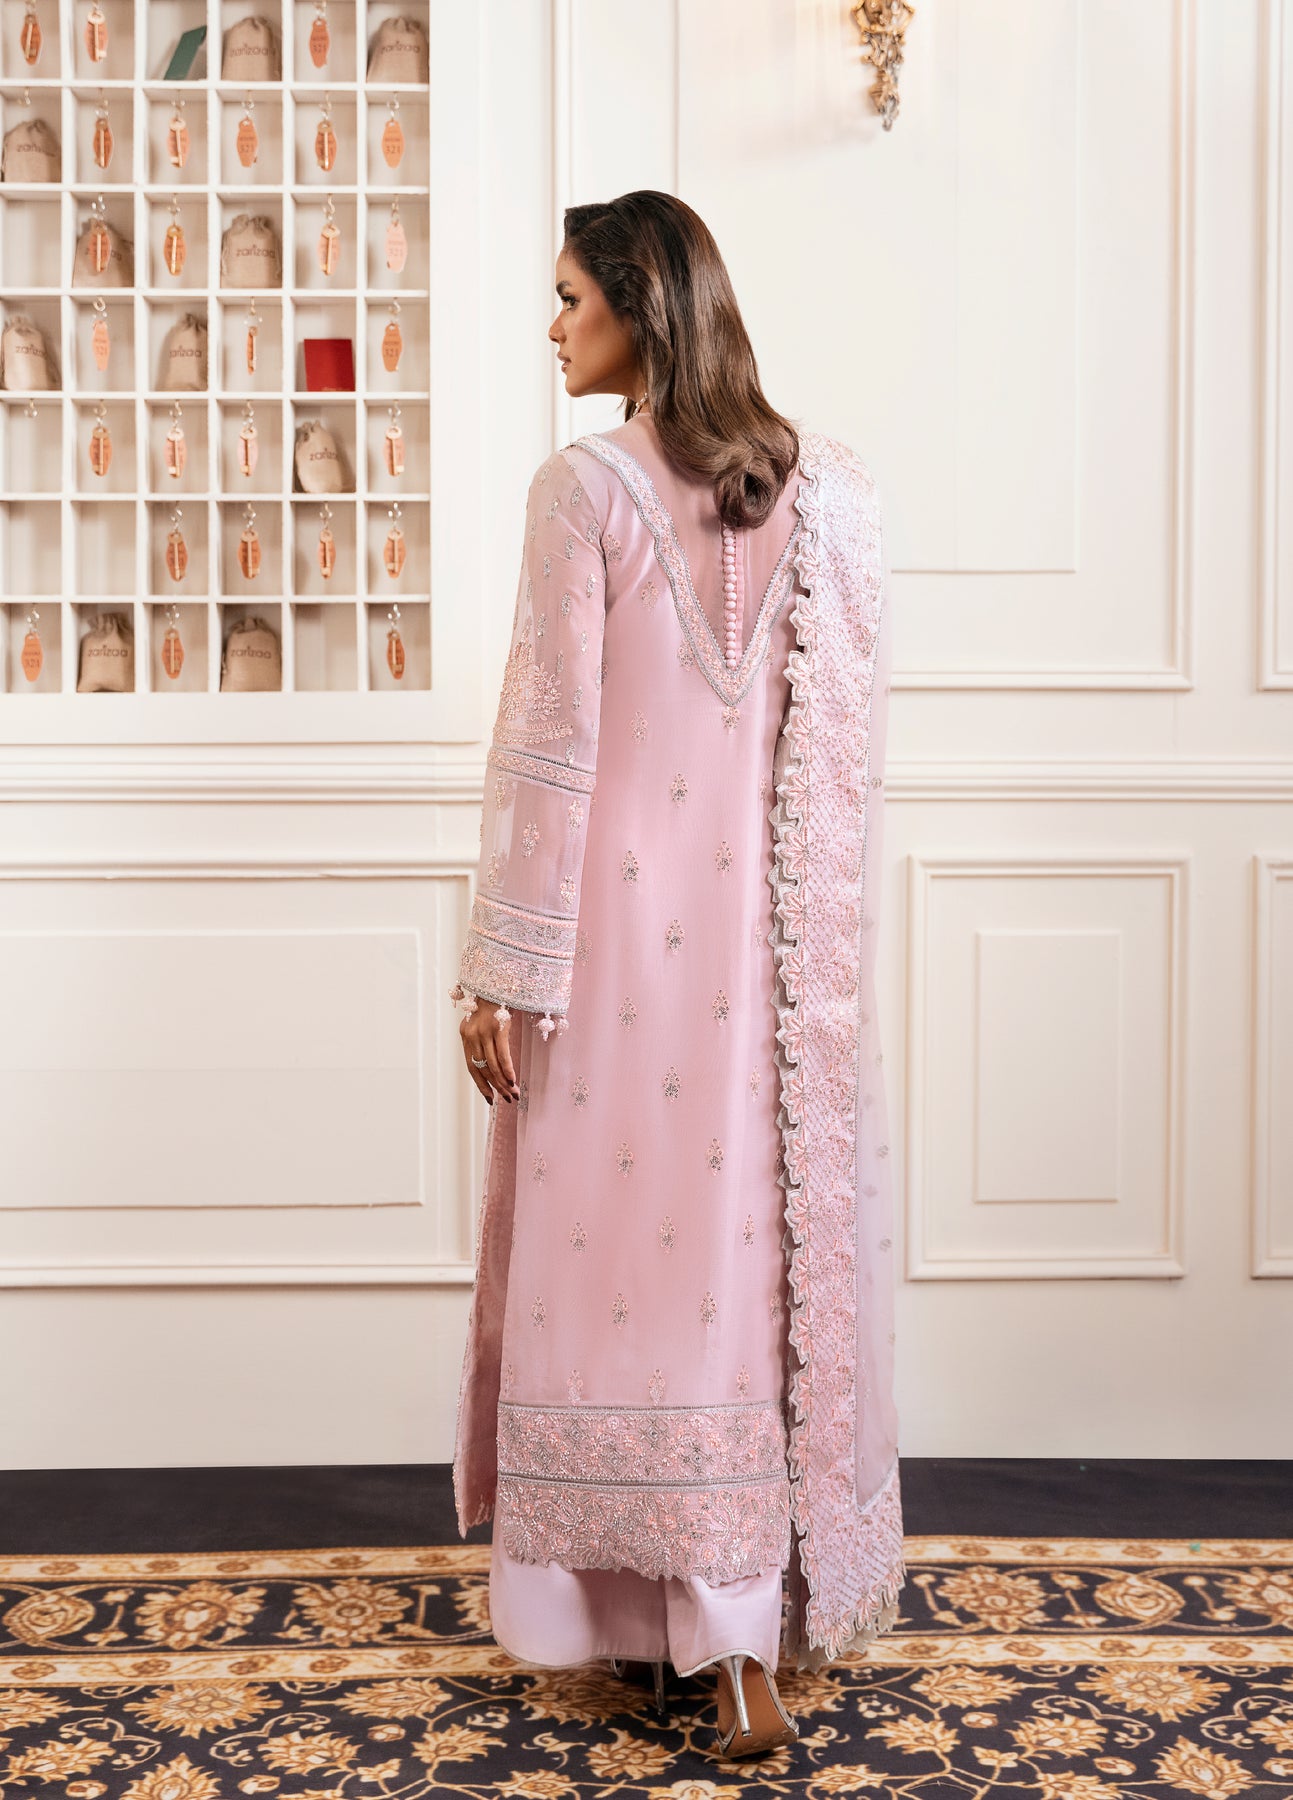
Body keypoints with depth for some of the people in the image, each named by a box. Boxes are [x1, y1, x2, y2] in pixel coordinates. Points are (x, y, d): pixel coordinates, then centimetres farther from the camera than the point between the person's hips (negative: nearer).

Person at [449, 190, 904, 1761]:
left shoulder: (585, 488, -10)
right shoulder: (831, 491, 4)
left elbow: (551, 744, -11)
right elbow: (849, 737, 4)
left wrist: (507, 969, -6)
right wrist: (826, 944, 11)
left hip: (622, 918, -4)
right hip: (769, 933, 4)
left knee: (624, 1238, 7)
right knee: (765, 1244, 11)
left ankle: (657, 1600, 16)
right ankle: (759, 1625, 20)